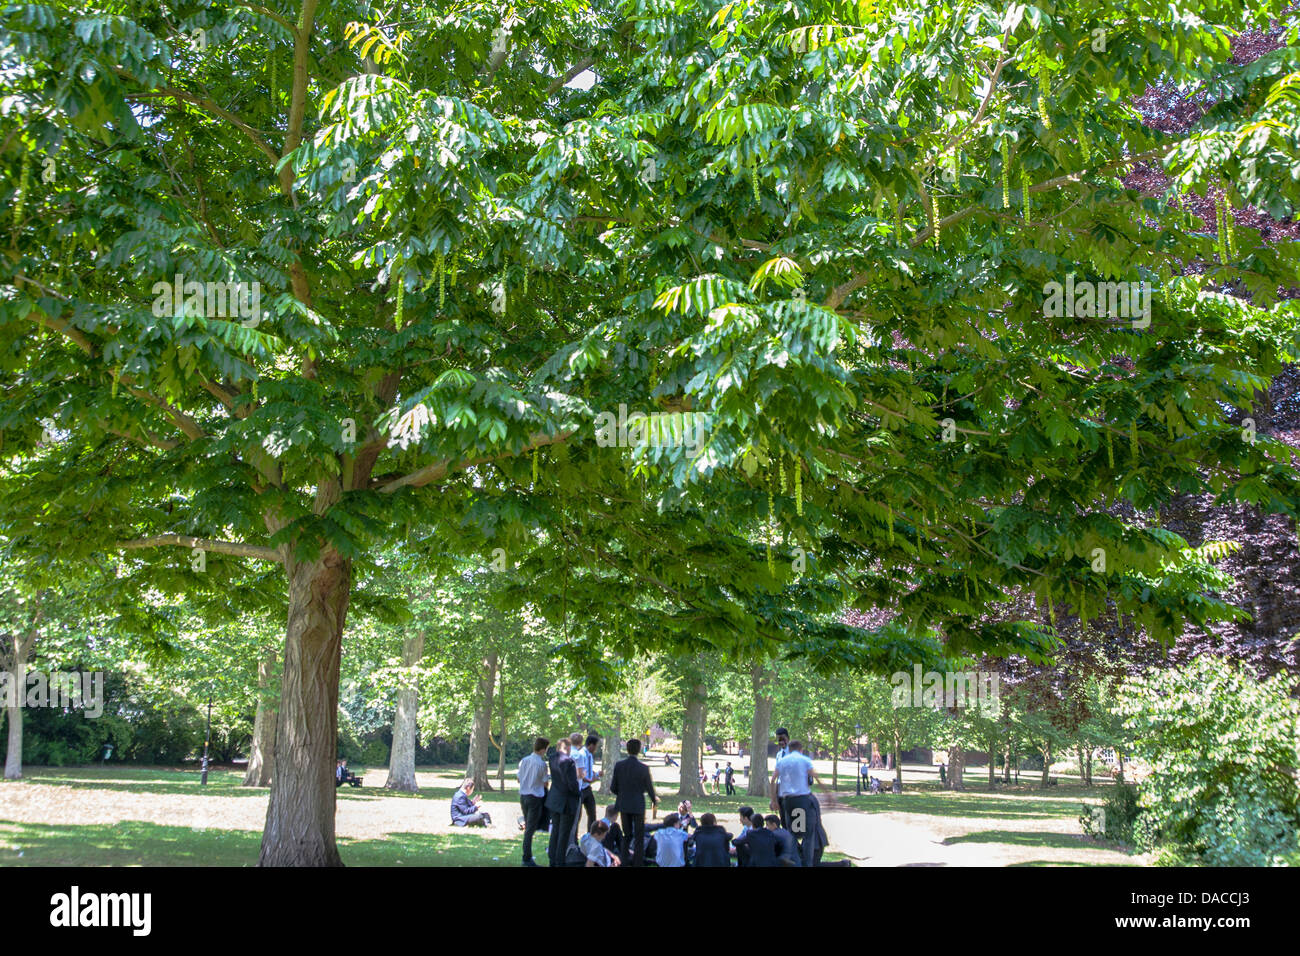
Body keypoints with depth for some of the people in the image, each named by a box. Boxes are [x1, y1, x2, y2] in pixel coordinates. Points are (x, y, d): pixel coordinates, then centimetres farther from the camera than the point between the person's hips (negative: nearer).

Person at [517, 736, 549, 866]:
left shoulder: (523, 761, 4)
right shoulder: (542, 764, -15)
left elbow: (519, 779, 12)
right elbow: (545, 783, -7)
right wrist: (548, 775, 12)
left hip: (523, 796, 7)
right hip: (535, 797, -7)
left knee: (527, 827, 17)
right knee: (531, 829, -2)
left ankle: (528, 857, 21)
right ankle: (527, 859, 0)